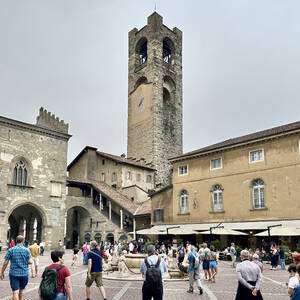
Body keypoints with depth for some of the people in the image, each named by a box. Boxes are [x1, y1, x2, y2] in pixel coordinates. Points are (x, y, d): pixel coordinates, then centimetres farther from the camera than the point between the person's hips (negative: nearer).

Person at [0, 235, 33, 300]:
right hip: (24, 273, 1)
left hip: (13, 273, -1)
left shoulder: (11, 250, -4)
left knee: (15, 292, -3)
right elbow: (30, 262, -9)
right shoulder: (26, 250, -4)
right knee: (21, 290, 21)